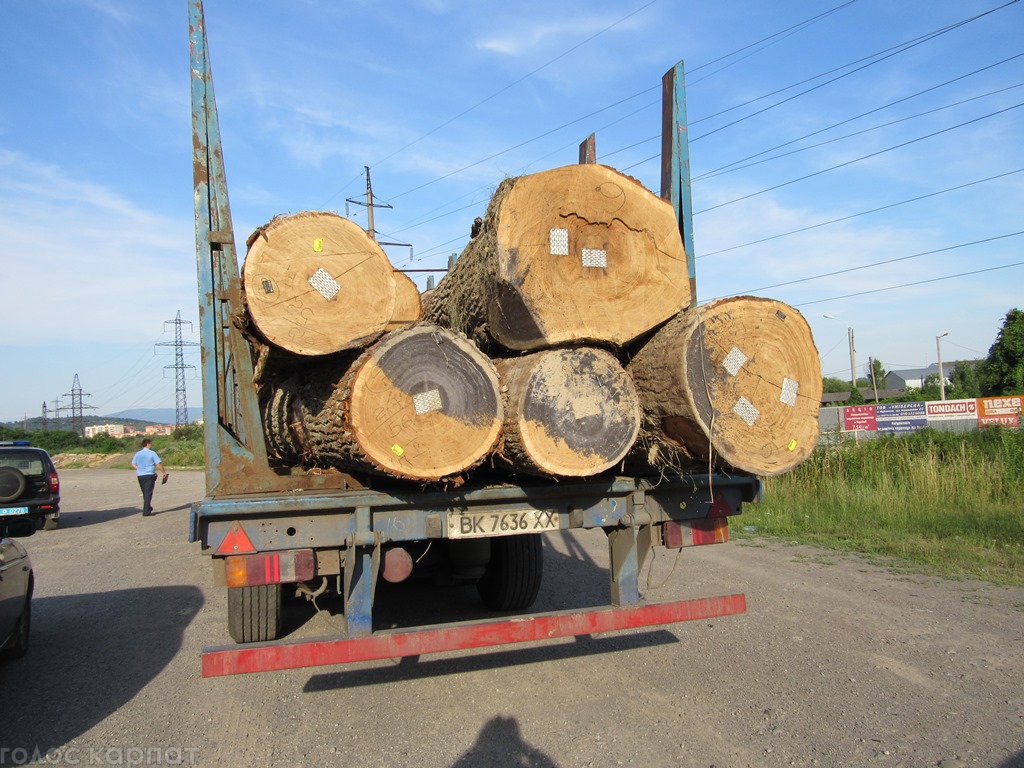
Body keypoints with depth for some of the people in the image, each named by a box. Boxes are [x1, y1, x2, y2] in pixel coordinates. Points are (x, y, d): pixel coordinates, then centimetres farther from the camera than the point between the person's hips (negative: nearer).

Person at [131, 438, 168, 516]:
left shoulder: (138, 454, 7)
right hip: (149, 475, -5)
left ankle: (148, 508, 28)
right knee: (148, 493, -3)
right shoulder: (152, 453, -9)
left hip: (140, 476, 5)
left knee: (145, 493, 17)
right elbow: (159, 464, -11)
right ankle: (146, 511, -7)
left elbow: (133, 464, 13)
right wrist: (163, 472, 0)